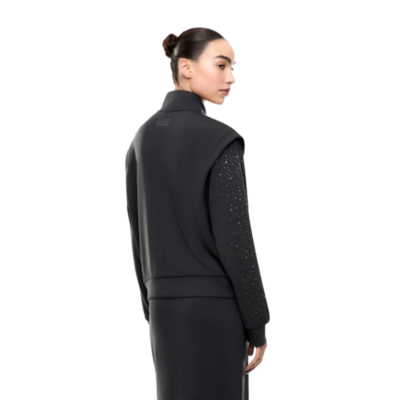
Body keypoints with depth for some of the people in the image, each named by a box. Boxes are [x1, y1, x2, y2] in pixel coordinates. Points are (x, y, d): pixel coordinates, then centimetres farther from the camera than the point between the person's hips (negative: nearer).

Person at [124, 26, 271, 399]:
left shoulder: (142, 139, 7)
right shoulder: (219, 140, -15)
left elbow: (139, 236, 10)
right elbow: (234, 239, -17)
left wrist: (153, 312, 17)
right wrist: (257, 326, -9)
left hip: (168, 304, 7)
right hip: (216, 308, -7)